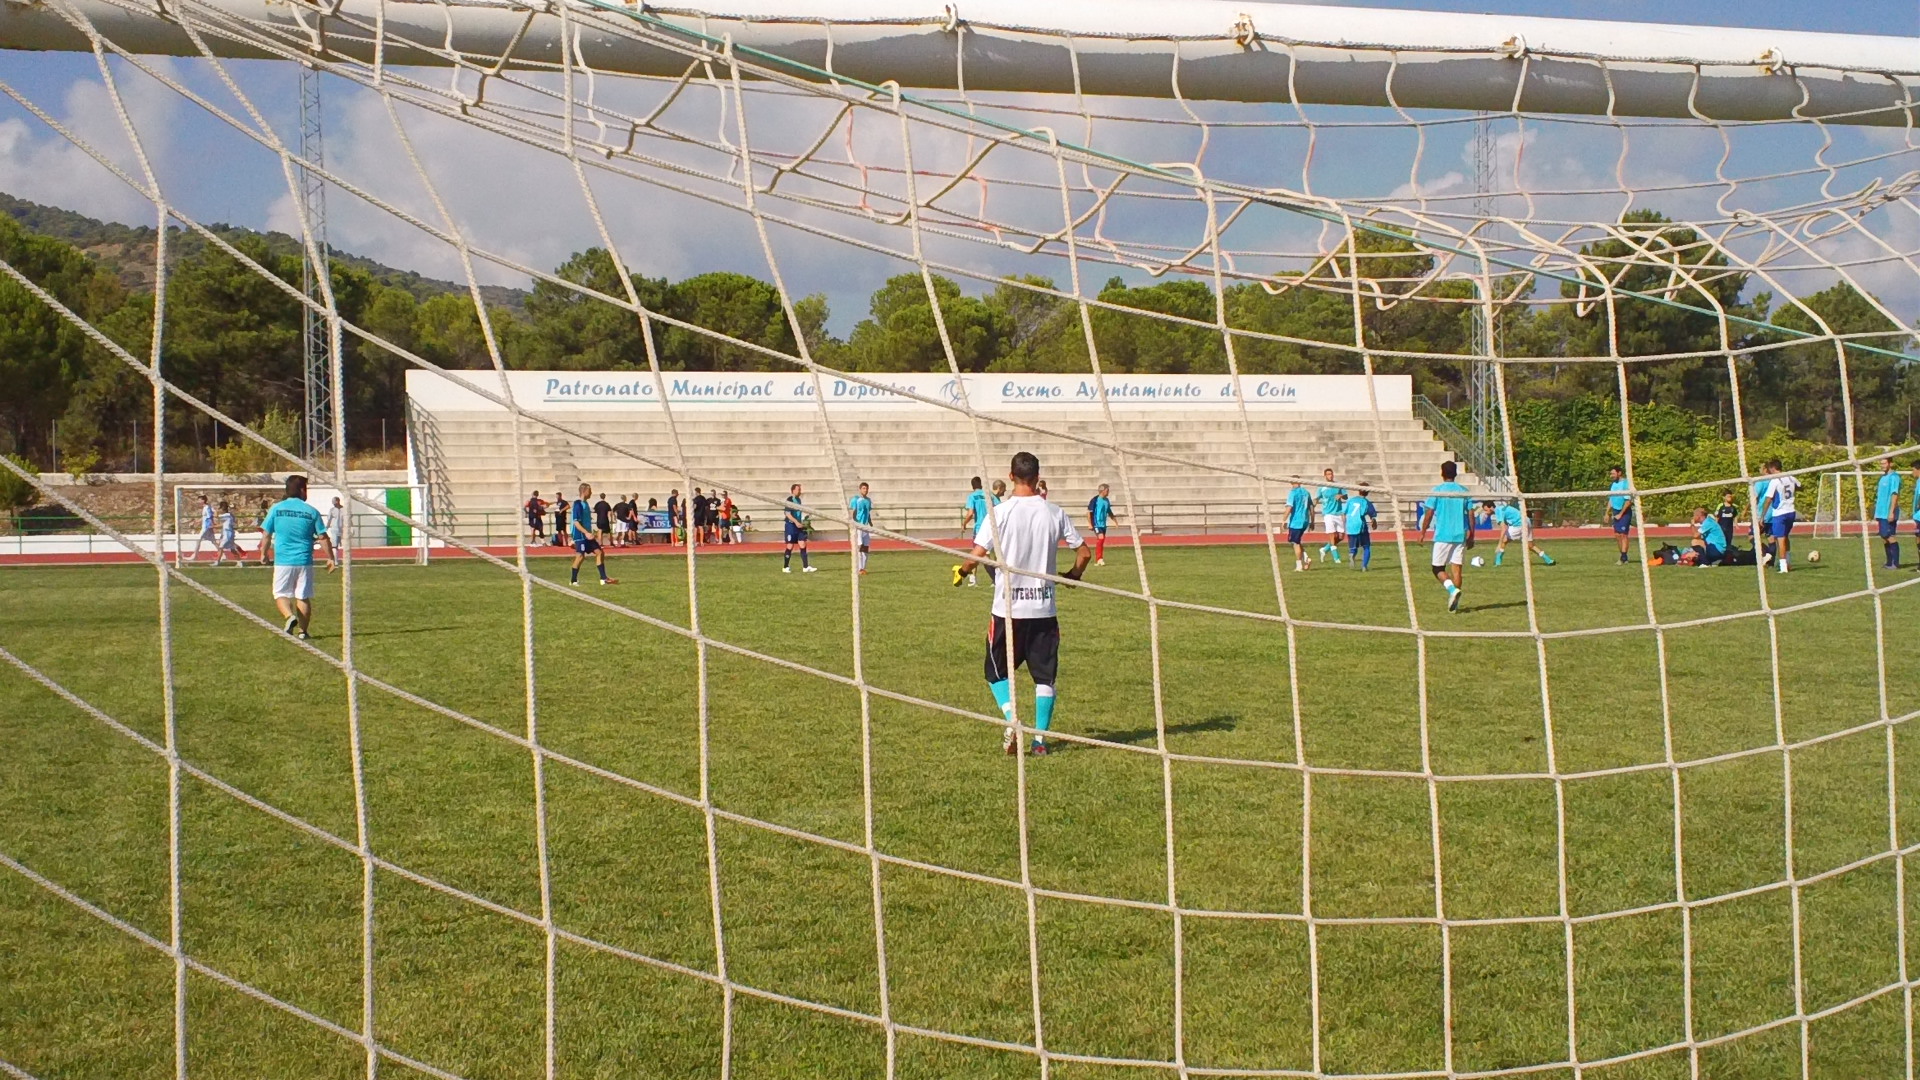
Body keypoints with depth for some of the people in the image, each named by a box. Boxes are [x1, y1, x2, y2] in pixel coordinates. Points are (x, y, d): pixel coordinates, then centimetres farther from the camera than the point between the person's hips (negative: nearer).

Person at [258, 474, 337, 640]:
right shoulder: (311, 511, -1)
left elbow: (266, 535, 3)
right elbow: (323, 537, 0)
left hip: (283, 560, 0)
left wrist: (264, 553, 19)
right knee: (303, 597, 8)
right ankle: (302, 630, 8)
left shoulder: (276, 509, 0)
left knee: (280, 594, 10)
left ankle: (289, 616, -16)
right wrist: (330, 558, 9)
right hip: (304, 561, 0)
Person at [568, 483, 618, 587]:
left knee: (599, 553, 4)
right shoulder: (578, 505, -14)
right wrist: (586, 533, -27)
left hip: (587, 535, 9)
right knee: (580, 556, -8)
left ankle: (603, 578, 5)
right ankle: (573, 581, 3)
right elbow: (576, 522, -20)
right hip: (580, 536, -9)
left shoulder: (586, 504, 13)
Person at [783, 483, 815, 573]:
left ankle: (805, 567, -1)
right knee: (790, 547, -3)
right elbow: (788, 514, -18)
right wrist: (796, 522, -24)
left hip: (798, 525, 7)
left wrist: (801, 523, 16)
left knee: (803, 545, 0)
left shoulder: (798, 500, 13)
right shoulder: (789, 500, -11)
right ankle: (785, 567, 8)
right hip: (791, 525, -7)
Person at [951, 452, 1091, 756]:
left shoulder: (1000, 512, -9)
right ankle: (1040, 738, 7)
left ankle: (1012, 721, -10)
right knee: (1045, 676, 11)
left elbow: (977, 555, -14)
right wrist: (1073, 575, 26)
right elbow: (1084, 552, 6)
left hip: (1008, 609, -2)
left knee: (997, 672, 12)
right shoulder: (1054, 513, 0)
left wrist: (961, 572, 7)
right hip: (1044, 609, 2)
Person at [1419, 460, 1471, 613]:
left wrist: (1423, 532, 5)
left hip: (1442, 536, -3)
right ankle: (1454, 603, 0)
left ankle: (1452, 589, -21)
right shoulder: (1464, 491, 6)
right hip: (1460, 536, 3)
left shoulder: (1437, 490, -3)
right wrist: (1471, 535, 14)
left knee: (1438, 568, 5)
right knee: (1456, 567, 6)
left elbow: (1429, 514, -5)